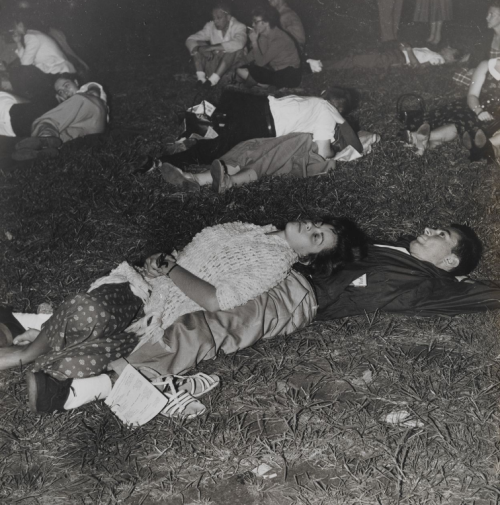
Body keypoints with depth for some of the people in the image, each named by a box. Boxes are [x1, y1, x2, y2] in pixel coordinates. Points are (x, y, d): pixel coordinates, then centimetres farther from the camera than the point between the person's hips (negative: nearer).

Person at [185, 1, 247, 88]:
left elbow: (238, 44, -38)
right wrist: (201, 49, -32)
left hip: (232, 64, -4)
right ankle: (200, 77, -27)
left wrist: (211, 47, -39)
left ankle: (213, 80, -38)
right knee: (197, 45, -13)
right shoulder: (210, 26, -3)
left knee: (234, 48, -33)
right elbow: (190, 40, -9)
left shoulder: (239, 27, -15)